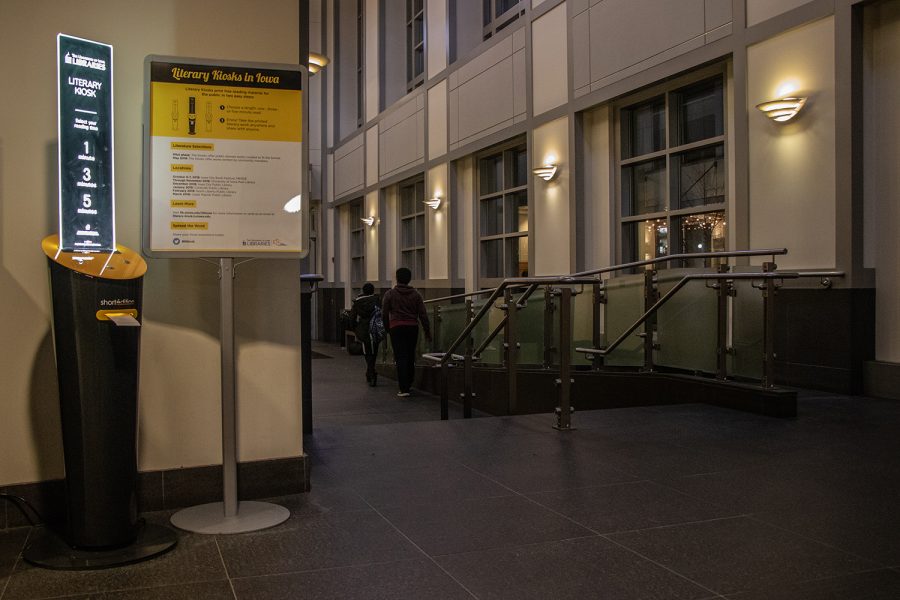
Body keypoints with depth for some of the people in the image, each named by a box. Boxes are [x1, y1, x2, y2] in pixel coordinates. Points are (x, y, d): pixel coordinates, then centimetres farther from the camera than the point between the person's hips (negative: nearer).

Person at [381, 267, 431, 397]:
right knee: (411, 357, 14)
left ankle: (403, 389, -13)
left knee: (401, 358, -6)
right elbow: (423, 315, 4)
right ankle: (408, 385, 22)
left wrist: (387, 328, 17)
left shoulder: (390, 294, 0)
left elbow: (384, 313, 2)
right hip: (413, 328, 3)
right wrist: (427, 332, 9)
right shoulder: (416, 294, 7)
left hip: (396, 328, -3)